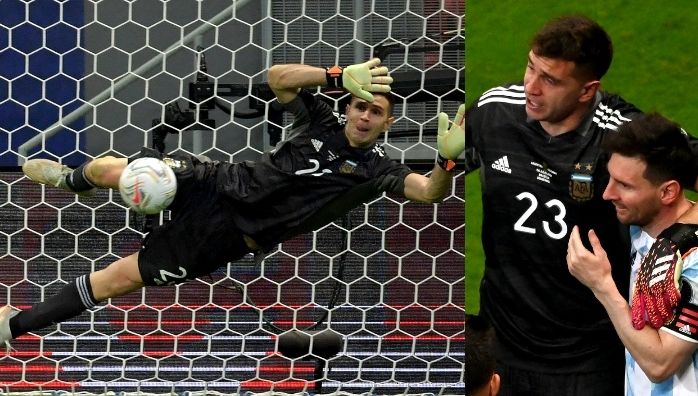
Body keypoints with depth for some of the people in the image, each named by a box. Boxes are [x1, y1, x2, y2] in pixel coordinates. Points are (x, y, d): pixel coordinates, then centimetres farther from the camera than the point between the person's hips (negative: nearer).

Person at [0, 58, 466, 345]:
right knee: (107, 169, -5)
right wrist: (340, 77, -20)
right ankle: (72, 179, 37)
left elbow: (429, 191, -22)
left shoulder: (376, 169, -7)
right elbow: (278, 76, -8)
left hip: (228, 234, -3)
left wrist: (448, 159, -42)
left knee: (120, 278, -7)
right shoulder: (323, 122, 0)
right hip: (218, 184, 3)